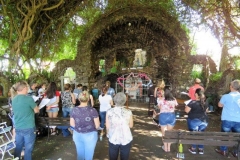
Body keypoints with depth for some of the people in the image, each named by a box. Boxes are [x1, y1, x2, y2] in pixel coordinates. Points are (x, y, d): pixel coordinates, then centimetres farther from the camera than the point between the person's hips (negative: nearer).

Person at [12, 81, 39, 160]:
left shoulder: (14, 100, 4)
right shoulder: (29, 98, -17)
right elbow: (36, 110, -6)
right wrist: (35, 106, 13)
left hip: (18, 128, 6)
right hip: (28, 128, -6)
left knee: (18, 147, 17)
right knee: (28, 148, 7)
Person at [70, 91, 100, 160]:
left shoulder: (74, 110, -9)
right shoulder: (92, 110, -17)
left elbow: (72, 124, 0)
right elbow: (97, 125, -12)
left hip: (77, 135, 3)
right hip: (90, 135, -3)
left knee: (80, 154, 22)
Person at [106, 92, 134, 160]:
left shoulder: (109, 112, -13)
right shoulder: (128, 112, -14)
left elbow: (107, 126, -4)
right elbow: (131, 125, 0)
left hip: (113, 139, 1)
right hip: (126, 139, 0)